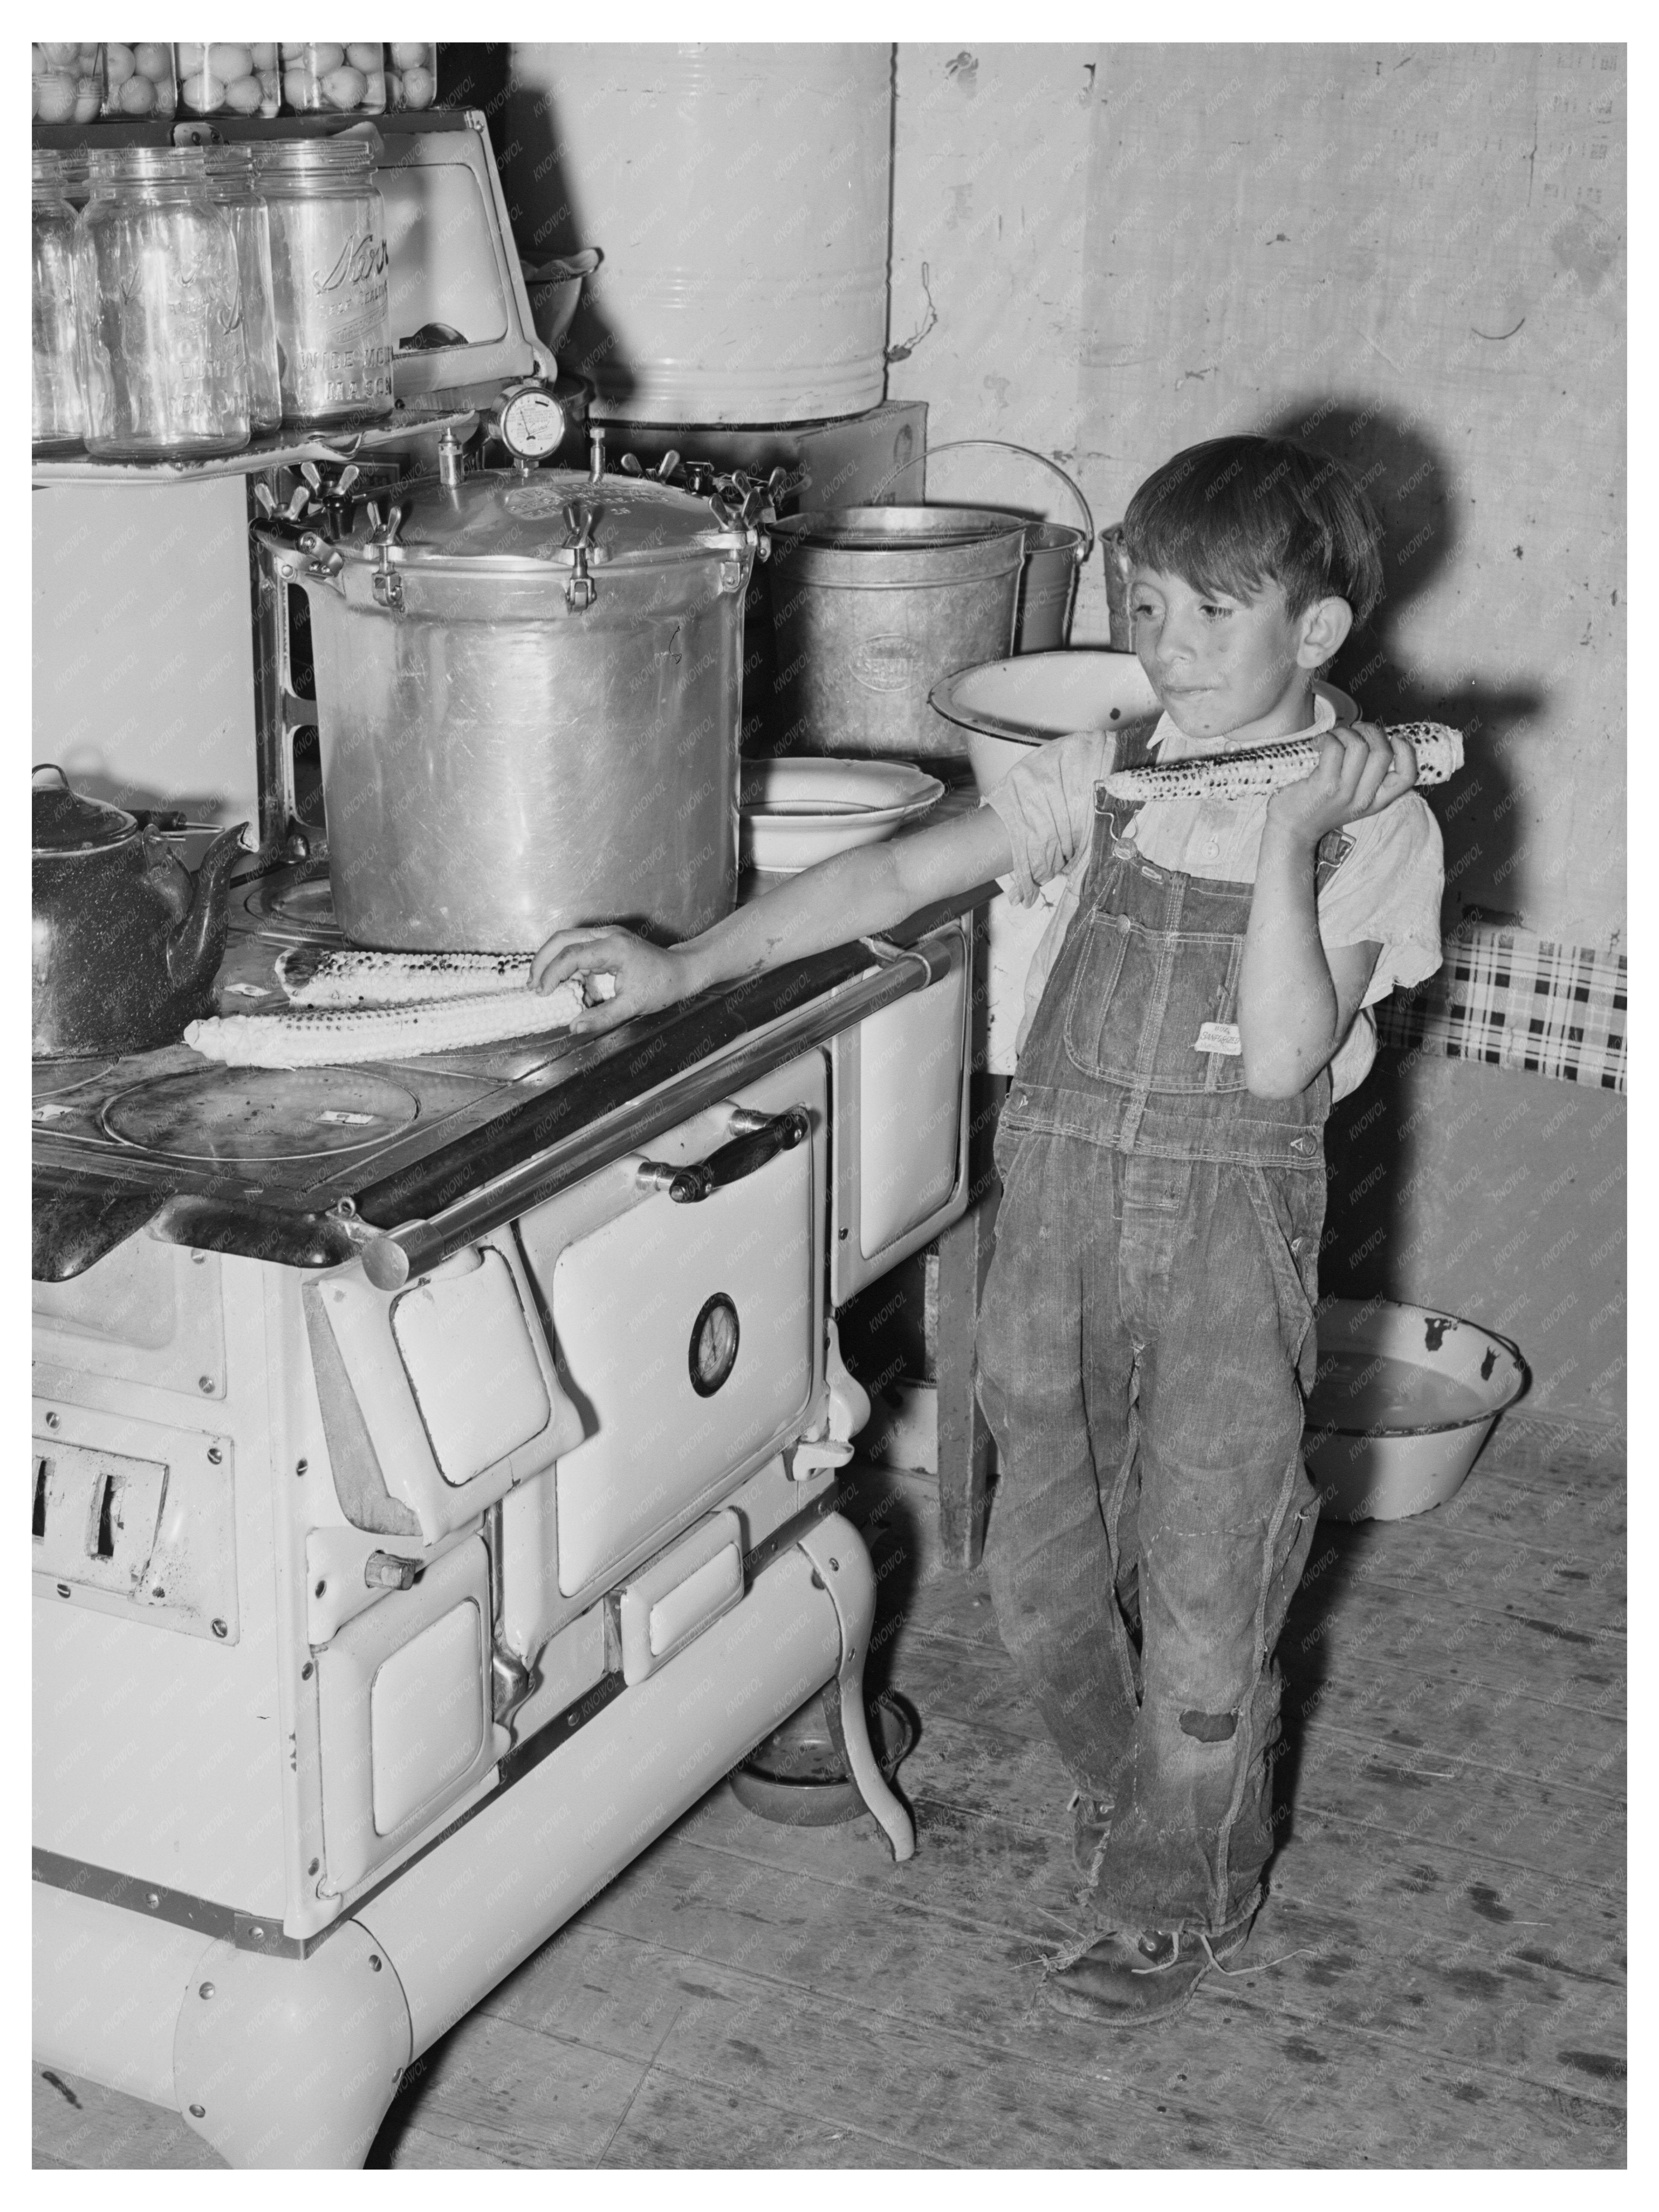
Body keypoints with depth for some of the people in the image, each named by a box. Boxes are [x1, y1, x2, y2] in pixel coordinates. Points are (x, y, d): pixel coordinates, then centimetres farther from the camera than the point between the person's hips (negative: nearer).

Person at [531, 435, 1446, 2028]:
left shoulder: (1373, 819, -7)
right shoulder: (1099, 775, 3)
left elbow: (1281, 1060, -17)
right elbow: (893, 877, 0)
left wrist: (1285, 846, -22)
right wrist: (689, 964, -6)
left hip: (1231, 1222, -4)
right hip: (1064, 1188, 4)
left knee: (1205, 1581, 4)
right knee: (1040, 1565, 13)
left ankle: (1179, 1895, 25)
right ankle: (1125, 1781, 42)